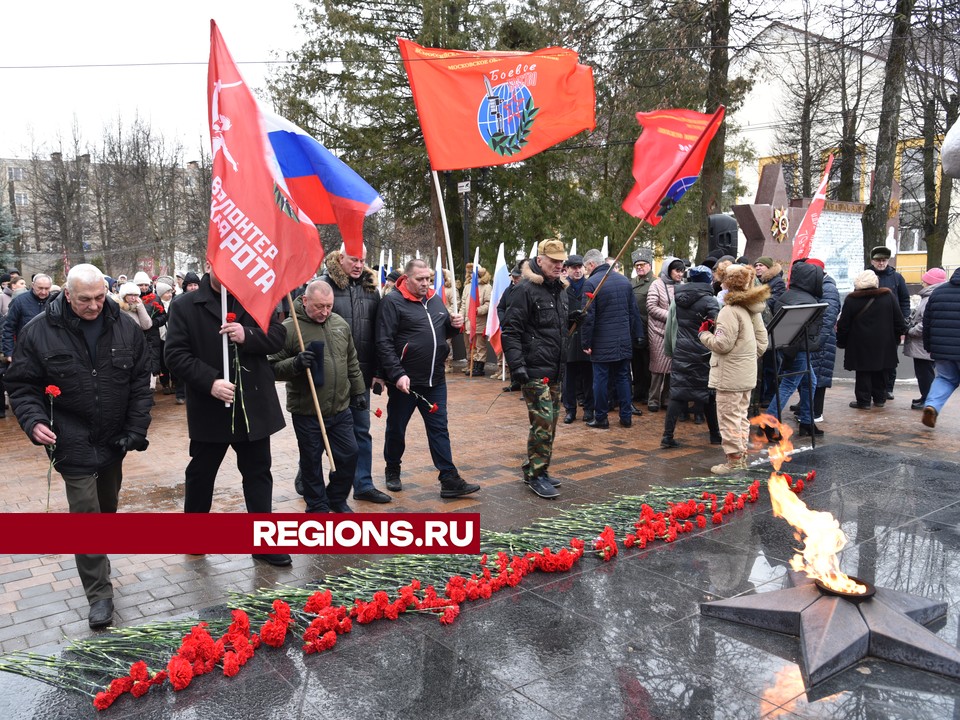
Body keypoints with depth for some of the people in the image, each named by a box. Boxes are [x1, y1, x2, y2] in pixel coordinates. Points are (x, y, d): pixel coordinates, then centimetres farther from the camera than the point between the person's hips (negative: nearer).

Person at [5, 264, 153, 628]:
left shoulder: (125, 327, -2)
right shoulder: (39, 331, -9)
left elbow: (141, 381, 3)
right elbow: (22, 385, -1)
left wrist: (135, 430, -2)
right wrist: (33, 420, -19)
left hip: (115, 439, 3)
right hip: (74, 443, -3)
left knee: (108, 508, 20)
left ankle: (96, 567, 44)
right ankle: (99, 594, 3)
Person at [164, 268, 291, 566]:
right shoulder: (184, 305, -4)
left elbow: (277, 335, 0)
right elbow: (175, 354, -9)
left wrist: (248, 336, -19)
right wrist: (210, 382, -21)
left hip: (254, 404, 2)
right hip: (209, 407, -1)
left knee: (258, 472, 9)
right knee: (201, 472, 15)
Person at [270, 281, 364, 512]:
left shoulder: (340, 324, 5)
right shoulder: (288, 328, -12)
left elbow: (352, 362, 15)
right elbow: (274, 368, -10)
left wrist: (359, 390, 16)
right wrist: (295, 364, -27)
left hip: (341, 408, 5)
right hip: (307, 412, -4)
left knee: (350, 454, 10)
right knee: (311, 461, 9)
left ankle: (337, 498, 32)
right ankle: (317, 506, 28)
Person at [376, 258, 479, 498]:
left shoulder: (435, 300, 11)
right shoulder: (392, 302, -10)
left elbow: (443, 332, 23)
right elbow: (384, 343, -15)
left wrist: (455, 325, 0)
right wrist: (397, 375, -22)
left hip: (435, 380, 5)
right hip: (404, 382, -5)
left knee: (439, 429, 6)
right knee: (396, 429, 12)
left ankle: (449, 480, 9)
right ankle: (392, 472, 33)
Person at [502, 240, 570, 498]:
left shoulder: (560, 290, 16)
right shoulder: (526, 289, -11)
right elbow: (510, 330, -16)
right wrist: (517, 365, -21)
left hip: (555, 370, 9)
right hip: (535, 370, -9)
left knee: (551, 422, 13)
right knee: (543, 421, -10)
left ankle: (534, 469, 25)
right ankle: (536, 475, 2)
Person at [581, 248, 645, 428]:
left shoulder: (591, 283, -12)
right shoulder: (624, 280, 8)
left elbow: (588, 317, -15)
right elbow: (634, 311, 11)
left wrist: (586, 342, -9)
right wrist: (636, 335, 17)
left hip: (602, 343, -6)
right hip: (624, 341, 6)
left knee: (601, 380, 3)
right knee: (623, 378, 12)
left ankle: (600, 418, 9)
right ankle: (626, 416, 15)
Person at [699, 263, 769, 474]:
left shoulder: (730, 310, -19)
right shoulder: (753, 309, 9)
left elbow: (722, 344, -20)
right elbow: (762, 340, 13)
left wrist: (704, 333, -5)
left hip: (729, 376, -9)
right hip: (747, 374, 9)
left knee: (729, 417, 0)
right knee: (741, 415, 17)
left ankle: (733, 461, 5)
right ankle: (741, 458, 24)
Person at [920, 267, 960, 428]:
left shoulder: (938, 291, 7)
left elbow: (927, 321, 10)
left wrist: (928, 346, 19)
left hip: (941, 349, 4)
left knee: (945, 378, 20)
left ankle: (932, 405, -3)